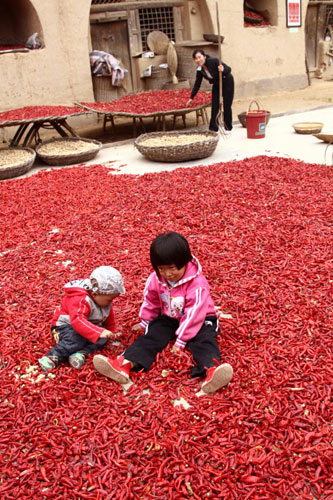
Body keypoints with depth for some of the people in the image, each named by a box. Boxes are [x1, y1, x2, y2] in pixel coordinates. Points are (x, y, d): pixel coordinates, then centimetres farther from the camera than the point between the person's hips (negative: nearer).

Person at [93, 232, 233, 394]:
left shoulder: (197, 283, -25)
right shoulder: (155, 279, -9)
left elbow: (194, 313, -25)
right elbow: (150, 302, 9)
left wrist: (181, 340, -23)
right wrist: (145, 322, 17)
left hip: (199, 320, -4)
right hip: (168, 318, 5)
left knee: (204, 341, -30)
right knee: (150, 336, -16)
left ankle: (211, 370, -58)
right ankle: (124, 365, -33)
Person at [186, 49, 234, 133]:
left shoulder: (214, 61, -28)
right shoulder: (200, 70, -11)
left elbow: (229, 69, -26)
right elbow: (197, 84, 0)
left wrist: (223, 70, -49)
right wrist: (191, 98, 2)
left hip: (227, 83, -5)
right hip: (216, 85, 5)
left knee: (227, 106, -1)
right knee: (214, 107, -4)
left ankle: (228, 128, 15)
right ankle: (213, 129, 0)